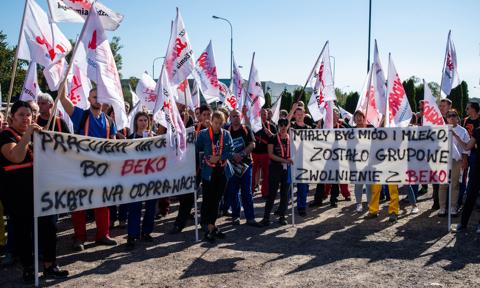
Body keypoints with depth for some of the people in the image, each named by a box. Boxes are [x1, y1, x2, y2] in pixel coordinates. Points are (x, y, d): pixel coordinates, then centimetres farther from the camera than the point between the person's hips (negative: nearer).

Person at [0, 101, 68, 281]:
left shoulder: (35, 134, 14)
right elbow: (16, 157, -27)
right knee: (22, 229, 3)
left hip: (38, 187, 6)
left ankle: (49, 266, 12)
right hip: (17, 191, -6)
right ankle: (28, 268, 17)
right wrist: (27, 135, -28)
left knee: (48, 224, 3)